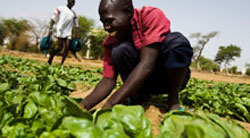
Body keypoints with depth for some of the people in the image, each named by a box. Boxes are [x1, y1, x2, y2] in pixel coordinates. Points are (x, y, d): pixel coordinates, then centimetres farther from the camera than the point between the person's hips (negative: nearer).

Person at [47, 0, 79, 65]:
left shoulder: (74, 13, 19)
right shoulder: (61, 8, 5)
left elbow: (76, 25, 21)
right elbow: (53, 19, 0)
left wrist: (76, 37, 14)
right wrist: (50, 29, -11)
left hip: (68, 32, 5)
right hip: (60, 30, -4)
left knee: (67, 48, -7)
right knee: (60, 47, -13)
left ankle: (61, 64, 0)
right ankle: (51, 55, 15)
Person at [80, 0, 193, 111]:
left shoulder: (152, 15, -24)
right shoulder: (112, 42, -10)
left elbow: (147, 64, -35)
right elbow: (108, 81, -13)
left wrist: (111, 104, -40)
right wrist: (82, 107, -31)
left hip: (174, 77, -2)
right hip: (142, 81, 2)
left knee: (176, 41, -32)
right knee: (120, 49, -24)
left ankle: (173, 101, -14)